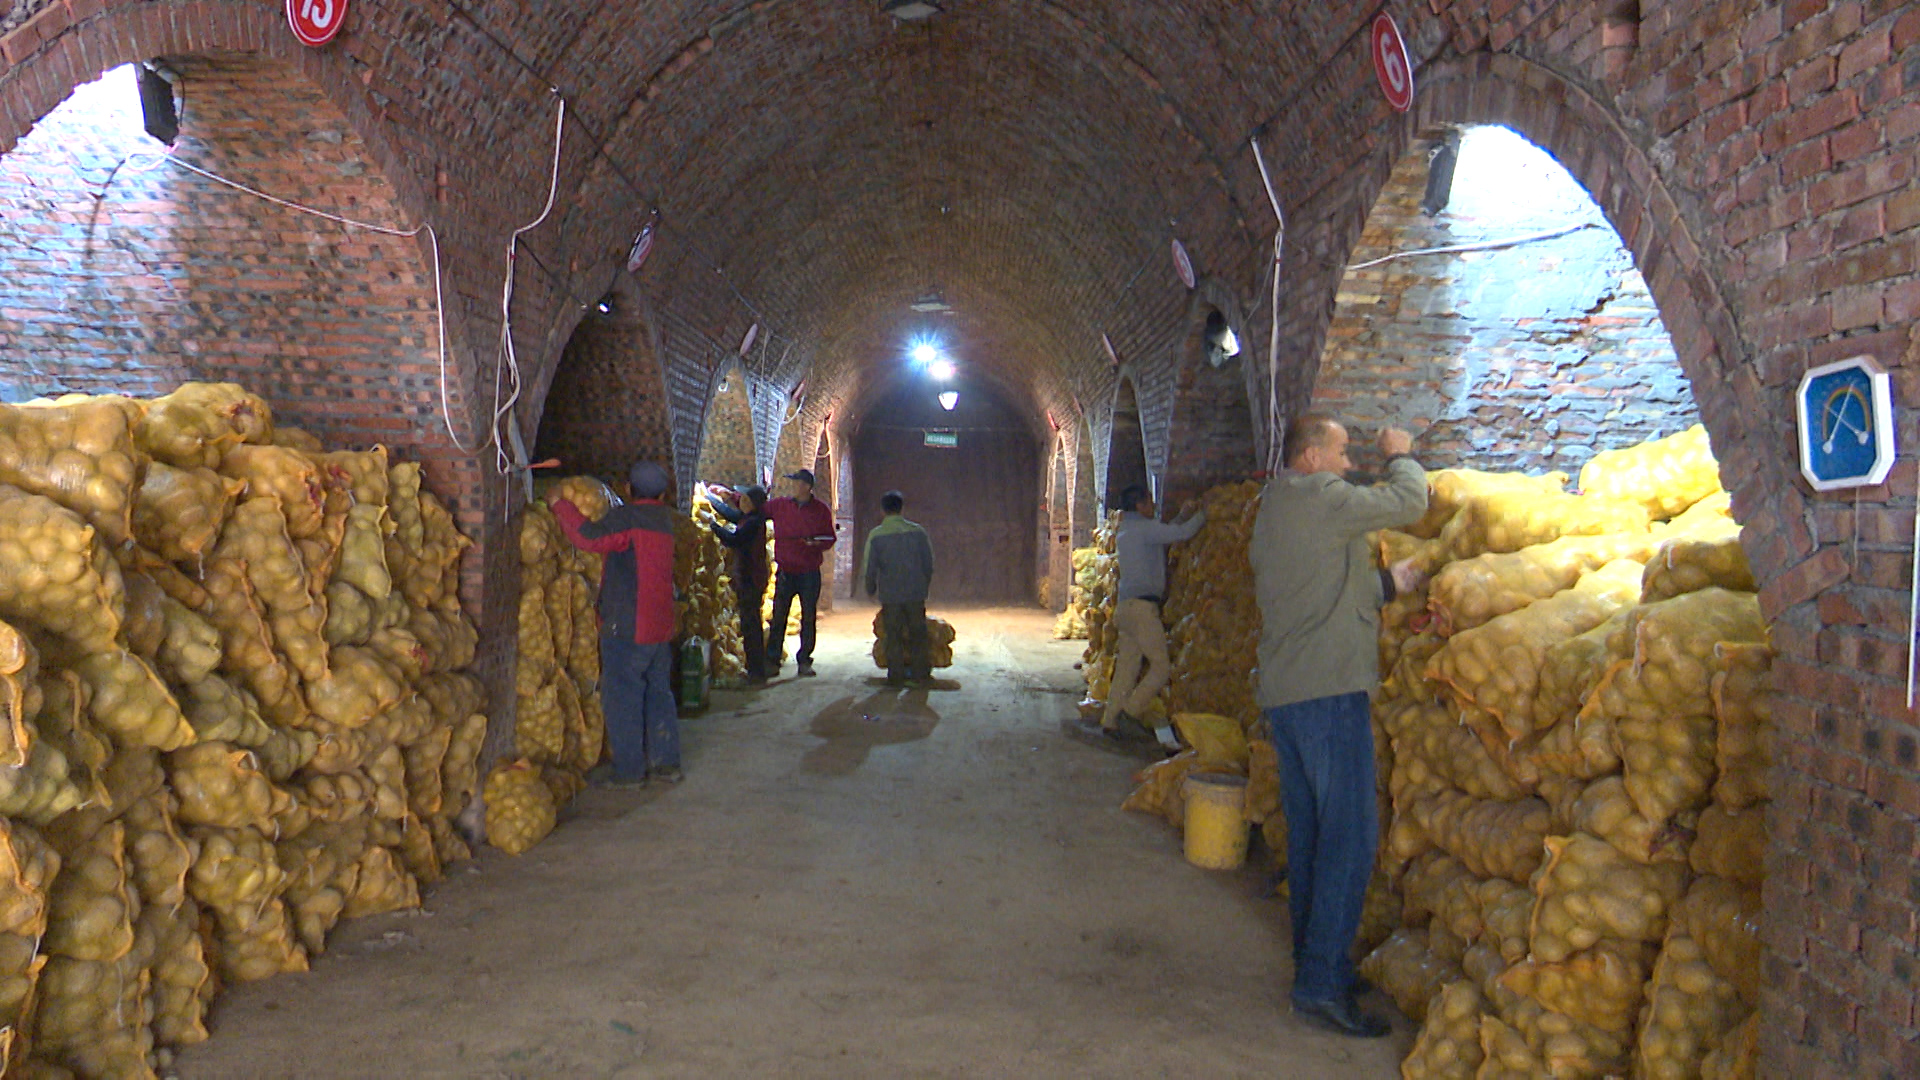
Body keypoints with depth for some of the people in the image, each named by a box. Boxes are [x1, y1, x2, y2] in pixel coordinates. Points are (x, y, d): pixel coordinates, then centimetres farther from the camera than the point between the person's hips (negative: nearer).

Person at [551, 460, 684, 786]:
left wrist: (559, 505, -11)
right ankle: (666, 762, 17)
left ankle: (629, 770, 2)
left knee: (623, 698, -1)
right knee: (659, 693, 14)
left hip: (626, 627, -7)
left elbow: (588, 537, -23)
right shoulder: (664, 519, 13)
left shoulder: (625, 518, -11)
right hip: (660, 625, 8)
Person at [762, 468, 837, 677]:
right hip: (785, 571, 1)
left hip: (810, 573, 0)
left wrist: (816, 543, -14)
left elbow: (829, 539, 5)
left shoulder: (821, 510, 1)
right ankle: (772, 660, 6)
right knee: (778, 617, 0)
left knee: (808, 618, 5)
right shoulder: (779, 505, 4)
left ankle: (804, 661, 14)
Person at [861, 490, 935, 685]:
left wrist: (870, 589, 11)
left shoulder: (876, 535, -6)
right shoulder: (917, 531, -1)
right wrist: (924, 584, 19)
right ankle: (920, 672, 16)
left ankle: (895, 675, 7)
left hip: (889, 594, -2)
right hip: (916, 592, 2)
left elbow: (869, 566, -4)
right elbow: (929, 561, 5)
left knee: (893, 635, 6)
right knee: (917, 633, 12)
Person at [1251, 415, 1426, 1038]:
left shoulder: (1271, 514, 20)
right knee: (1350, 836, -7)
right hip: (1328, 691, -10)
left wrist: (1385, 583, 24)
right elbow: (1409, 503, -3)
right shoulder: (1321, 496, -9)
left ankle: (1314, 963, 23)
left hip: (1282, 693, 10)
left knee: (1309, 834, 15)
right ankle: (1323, 983, -6)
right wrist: (1401, 457, 15)